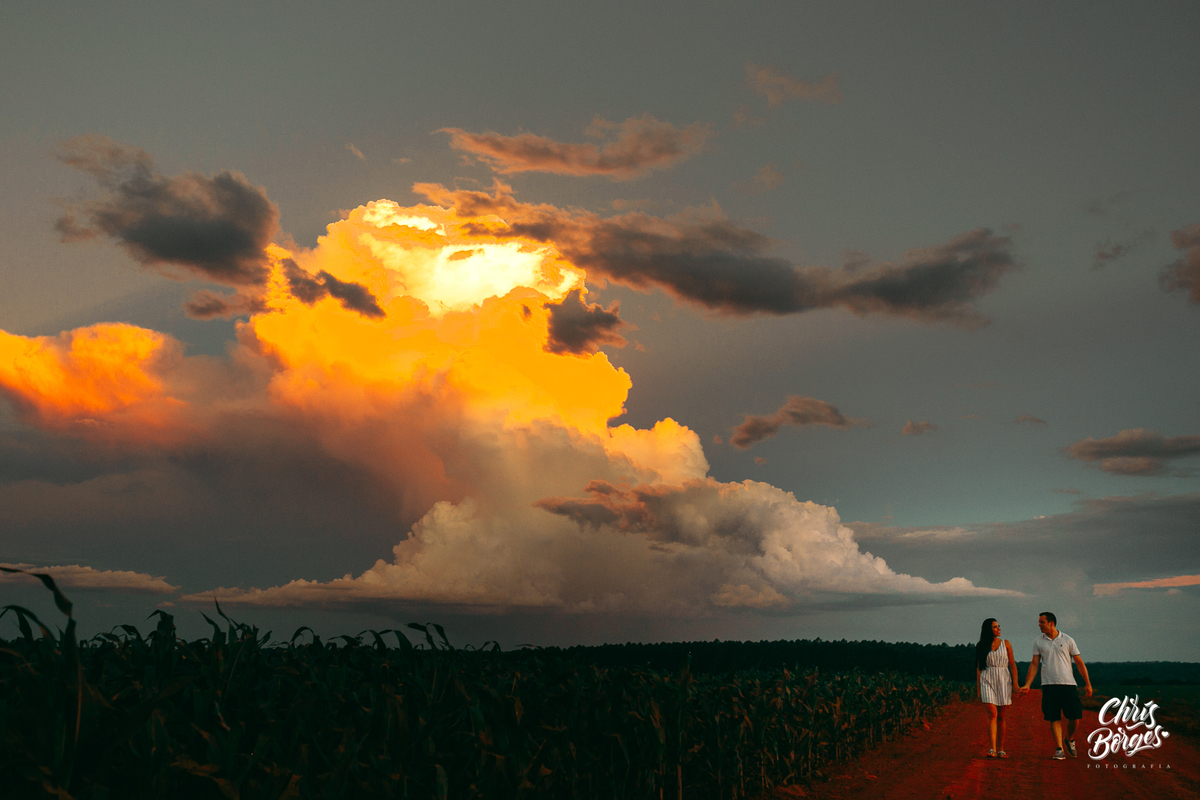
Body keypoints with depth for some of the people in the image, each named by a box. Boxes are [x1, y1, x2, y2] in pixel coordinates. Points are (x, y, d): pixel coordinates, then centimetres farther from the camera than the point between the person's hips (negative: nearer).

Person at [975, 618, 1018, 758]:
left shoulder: (1006, 643, 8)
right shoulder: (981, 646, 6)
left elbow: (1012, 664, 7)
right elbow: (979, 668, 8)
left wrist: (1015, 683, -2)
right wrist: (978, 688, 5)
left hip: (1003, 680, 1)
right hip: (987, 680, -1)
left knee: (1001, 716, 3)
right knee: (992, 714, -13)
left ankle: (1002, 750, 10)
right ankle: (993, 749, -17)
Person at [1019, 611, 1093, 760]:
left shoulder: (1067, 640, 3)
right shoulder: (1038, 642, 6)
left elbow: (1079, 663, 7)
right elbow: (1034, 664, 5)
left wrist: (1087, 683, 4)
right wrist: (1027, 685, -4)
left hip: (1068, 684, 0)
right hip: (1049, 685, 1)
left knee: (1075, 716, -3)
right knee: (1054, 718, -4)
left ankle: (1070, 740, 25)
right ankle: (1059, 749, 0)